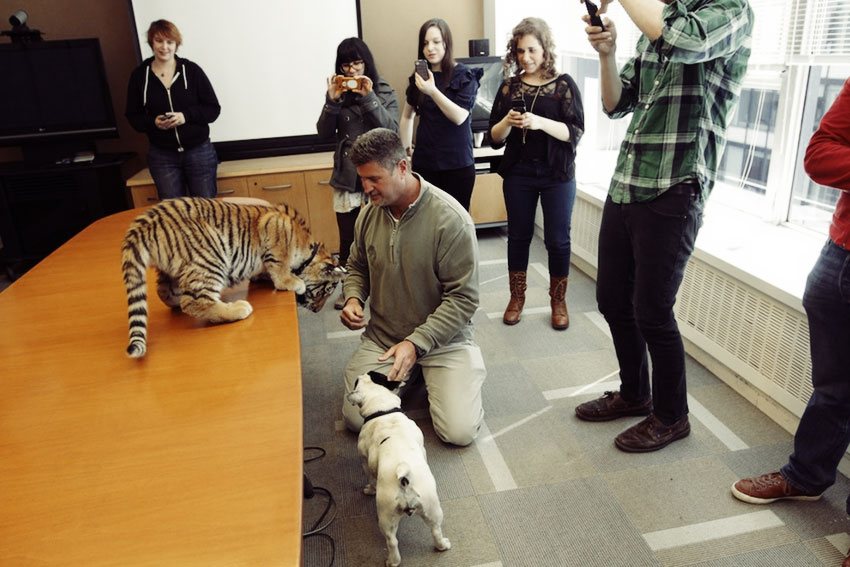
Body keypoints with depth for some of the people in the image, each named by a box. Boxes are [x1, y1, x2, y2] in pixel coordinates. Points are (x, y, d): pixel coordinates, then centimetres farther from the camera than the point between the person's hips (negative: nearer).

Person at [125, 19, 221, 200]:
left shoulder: (191, 70, -2)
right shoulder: (139, 75, 3)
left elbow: (214, 109, -1)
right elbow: (133, 116, 8)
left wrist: (186, 116, -16)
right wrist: (153, 122, -13)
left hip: (199, 151, -1)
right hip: (162, 156, 1)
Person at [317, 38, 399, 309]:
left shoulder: (384, 91, 2)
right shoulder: (338, 93, 7)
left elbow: (393, 129, -11)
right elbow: (324, 132, 2)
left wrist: (369, 97, -19)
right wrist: (332, 101, -12)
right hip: (346, 176, 2)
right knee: (347, 236, 7)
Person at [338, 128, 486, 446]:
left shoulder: (451, 219, -20)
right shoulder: (369, 214, -2)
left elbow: (464, 297, -18)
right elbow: (357, 268, 16)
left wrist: (416, 343, -25)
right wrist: (353, 299, -6)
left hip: (443, 339, -4)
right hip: (381, 337, 4)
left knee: (459, 430, -15)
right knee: (356, 419, -10)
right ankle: (406, 375, 18)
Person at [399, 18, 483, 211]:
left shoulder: (465, 76, -3)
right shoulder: (419, 76, 10)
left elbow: (459, 117, -15)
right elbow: (407, 115, 22)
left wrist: (432, 91, -26)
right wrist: (405, 147, 16)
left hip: (457, 165, -3)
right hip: (424, 163, 4)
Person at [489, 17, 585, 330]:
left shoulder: (564, 84, -3)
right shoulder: (509, 86, 4)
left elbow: (575, 132, -11)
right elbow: (495, 139, 3)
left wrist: (540, 122, -25)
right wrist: (507, 122, -18)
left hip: (557, 175, -2)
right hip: (518, 174, 3)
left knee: (558, 239, 3)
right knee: (518, 236, 11)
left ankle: (558, 301, 21)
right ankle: (516, 298, 26)